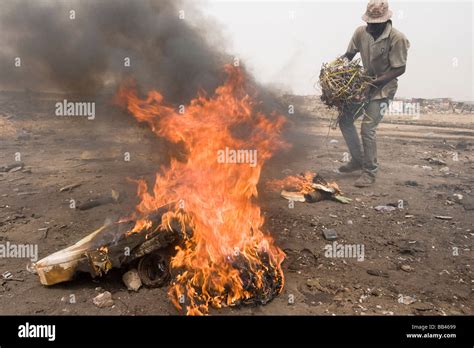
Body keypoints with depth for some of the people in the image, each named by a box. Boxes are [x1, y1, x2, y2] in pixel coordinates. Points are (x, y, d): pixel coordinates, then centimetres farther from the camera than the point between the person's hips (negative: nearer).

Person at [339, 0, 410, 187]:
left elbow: (400, 69, -18)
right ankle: (357, 159, 22)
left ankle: (370, 173, 3)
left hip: (383, 89, -7)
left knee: (367, 129, -13)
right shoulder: (361, 32, -4)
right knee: (345, 119, 6)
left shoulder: (397, 38, -20)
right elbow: (349, 54, 9)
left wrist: (375, 82, -27)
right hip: (364, 85, 7)